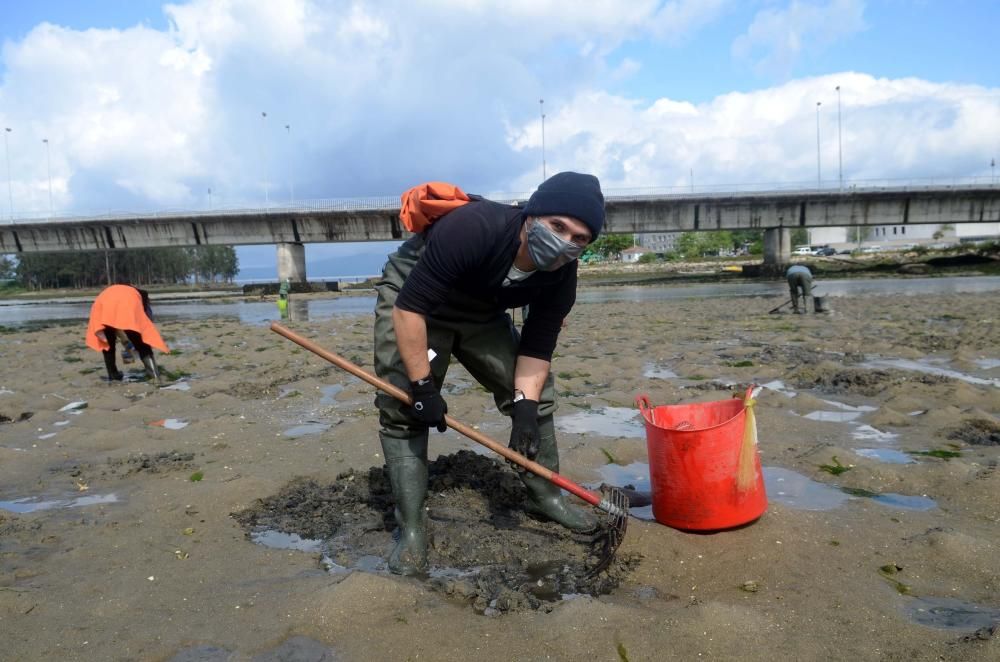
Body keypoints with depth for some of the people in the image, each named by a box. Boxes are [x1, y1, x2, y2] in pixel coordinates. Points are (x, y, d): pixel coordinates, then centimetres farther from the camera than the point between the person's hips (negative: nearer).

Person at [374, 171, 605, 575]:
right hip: (411, 300, -5)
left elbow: (536, 349, -12)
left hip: (482, 313, 5)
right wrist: (423, 387, -33)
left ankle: (545, 496, 17)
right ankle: (411, 530, -4)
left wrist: (526, 407, -27)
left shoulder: (561, 277, -20)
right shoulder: (473, 229, -39)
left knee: (534, 391, 0)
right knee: (403, 408, -14)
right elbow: (409, 307, -36)